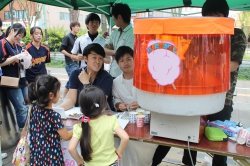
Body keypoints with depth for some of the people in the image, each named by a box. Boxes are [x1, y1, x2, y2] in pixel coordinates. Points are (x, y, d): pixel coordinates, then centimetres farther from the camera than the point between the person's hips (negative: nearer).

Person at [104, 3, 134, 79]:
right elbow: (103, 50, 6)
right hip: (111, 73, 7)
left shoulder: (132, 34, -14)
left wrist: (112, 52, 0)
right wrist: (115, 52, -12)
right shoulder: (115, 33, 10)